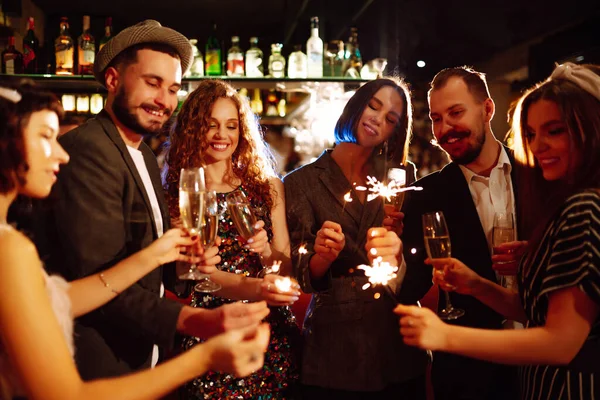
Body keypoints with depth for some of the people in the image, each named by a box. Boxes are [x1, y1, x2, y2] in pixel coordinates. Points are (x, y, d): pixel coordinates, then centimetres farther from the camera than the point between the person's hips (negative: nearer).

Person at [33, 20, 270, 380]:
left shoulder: (146, 157, 11)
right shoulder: (87, 150, -19)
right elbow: (98, 279, -28)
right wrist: (190, 320, -39)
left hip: (143, 355, 9)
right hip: (102, 361, -9)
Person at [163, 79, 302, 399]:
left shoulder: (267, 187, 6)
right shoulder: (178, 195, -3)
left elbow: (287, 267, 6)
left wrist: (266, 251, -17)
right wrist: (251, 288, -29)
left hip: (273, 329, 3)